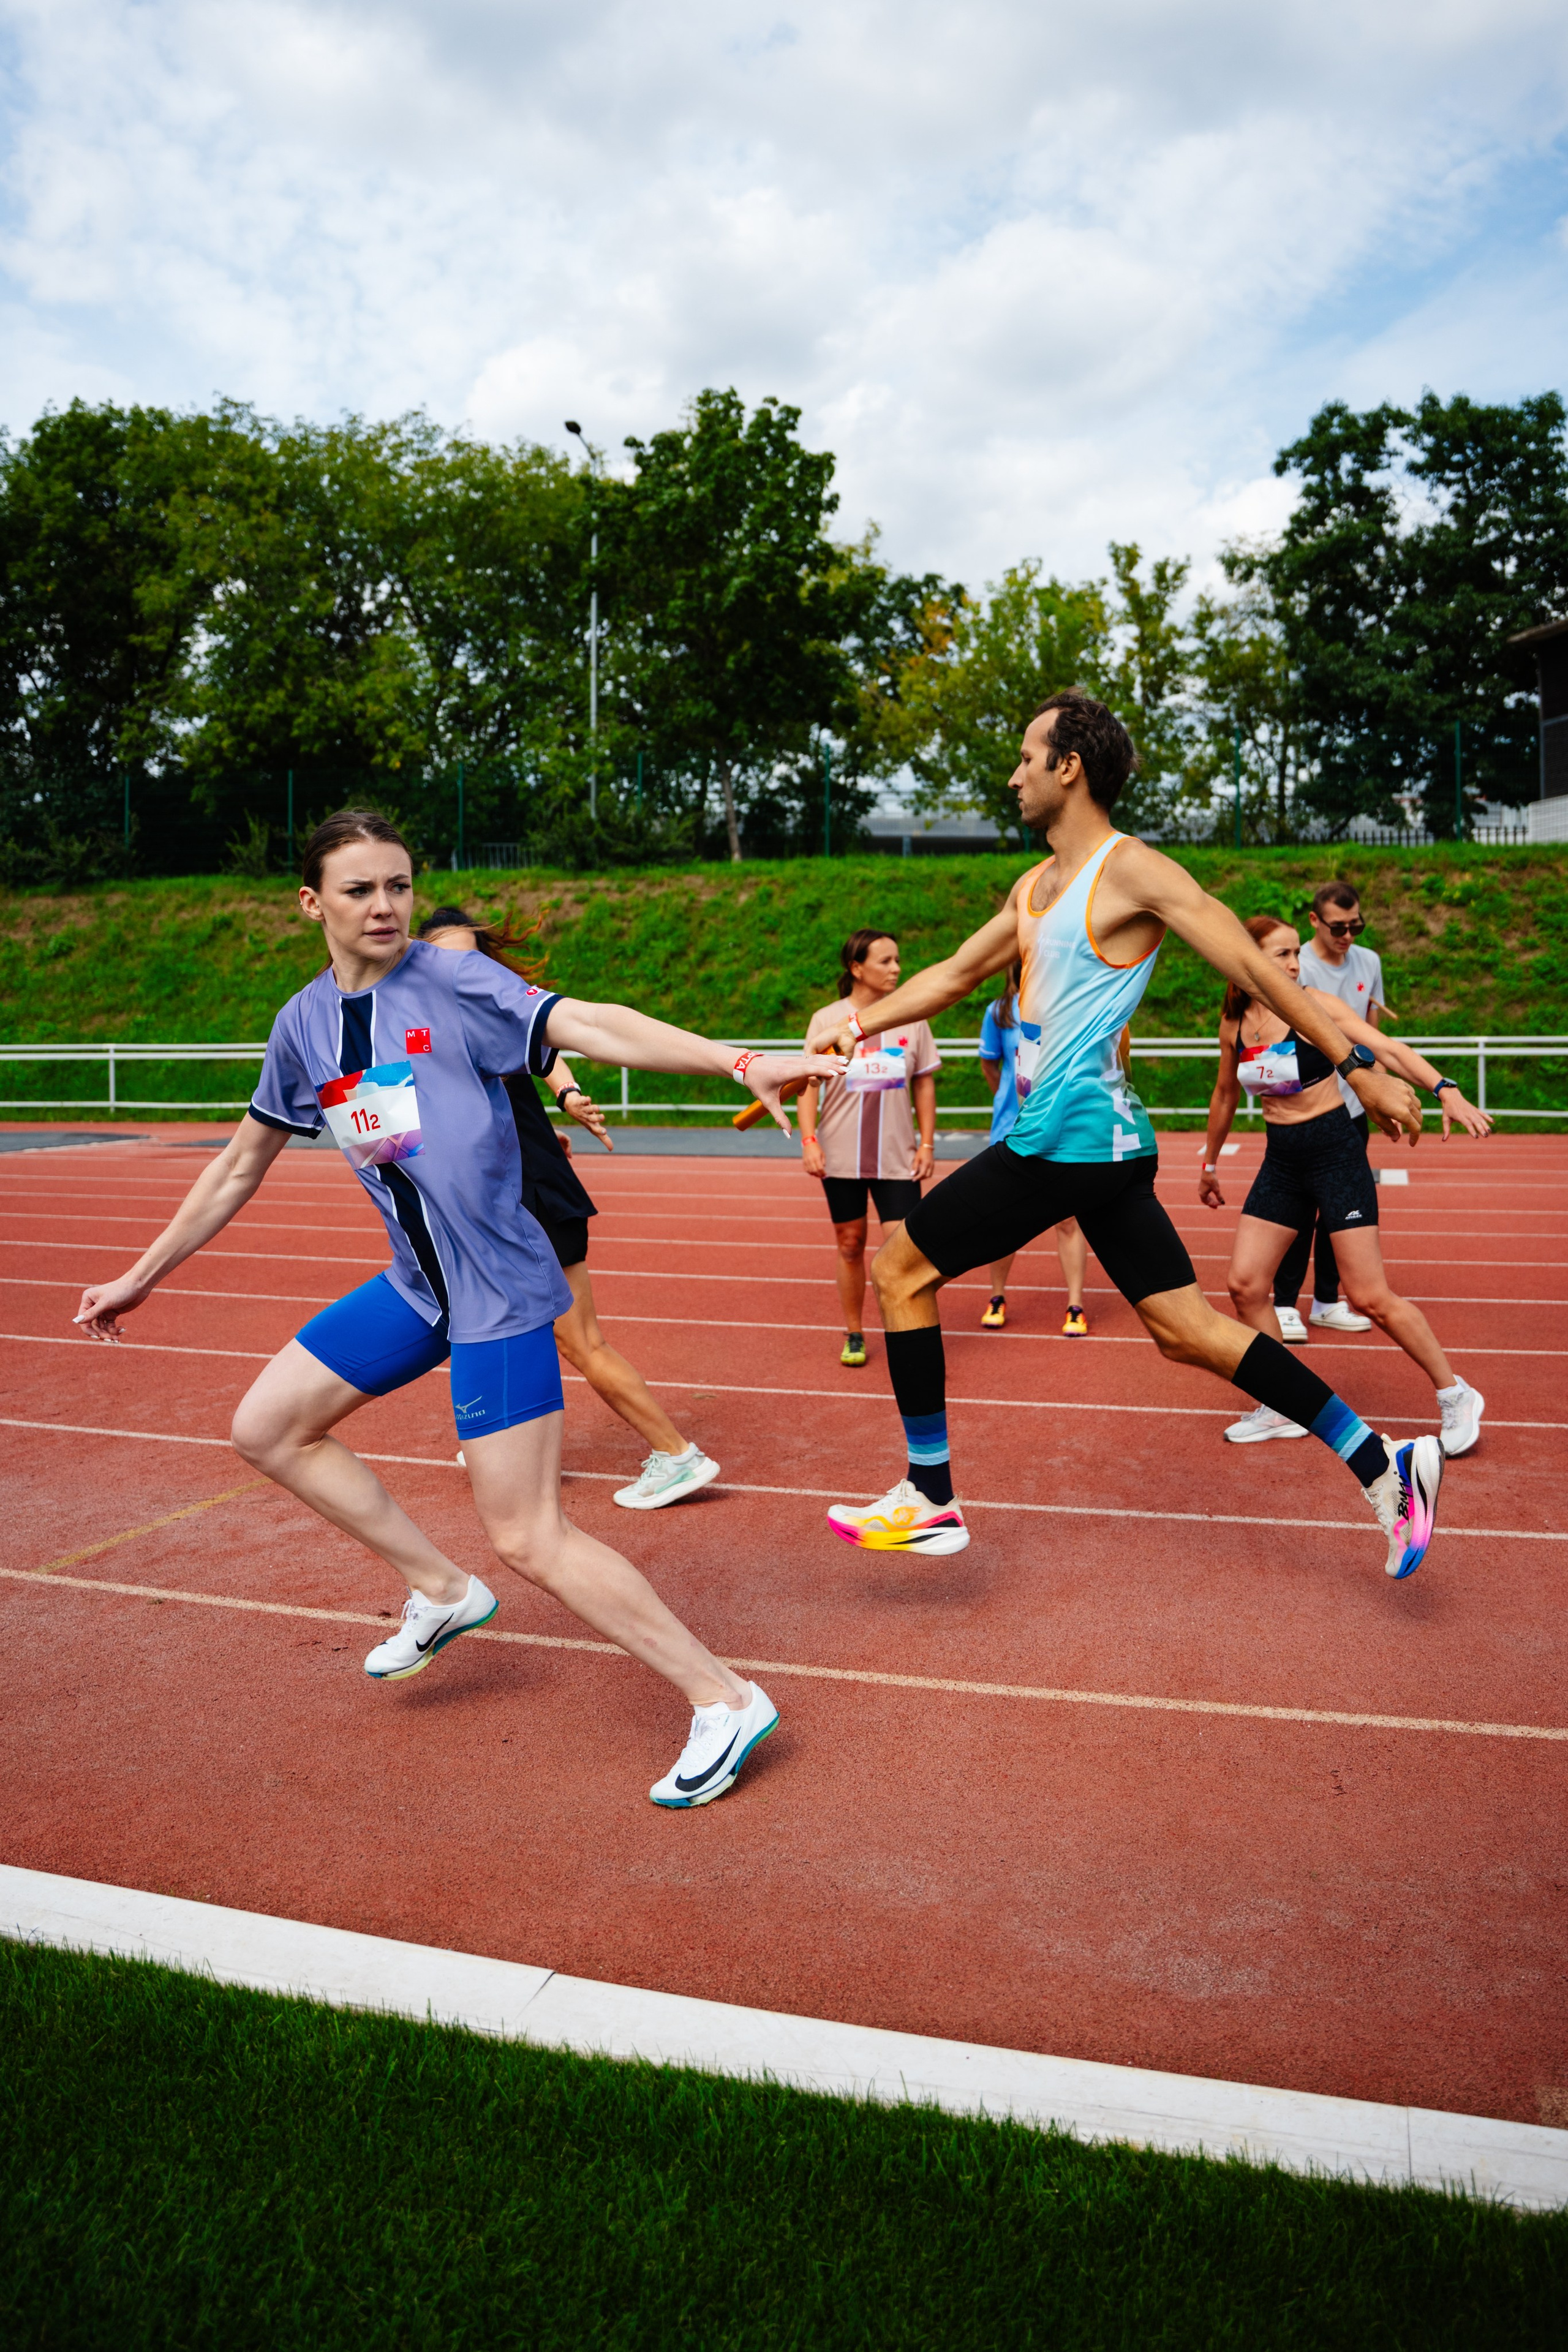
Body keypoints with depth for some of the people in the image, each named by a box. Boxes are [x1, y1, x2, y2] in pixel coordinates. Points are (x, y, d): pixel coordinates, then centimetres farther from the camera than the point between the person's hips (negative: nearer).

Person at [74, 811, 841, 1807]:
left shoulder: (453, 981, -10)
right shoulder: (304, 1024, 8)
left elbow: (589, 1024, -24)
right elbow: (241, 1165, 19)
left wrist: (738, 1060, -39)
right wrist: (141, 1277, 25)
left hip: (499, 1289, -7)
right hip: (416, 1283, 7)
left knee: (528, 1538, -9)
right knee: (268, 1427, 13)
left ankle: (726, 1702, 4)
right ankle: (441, 1590, 24)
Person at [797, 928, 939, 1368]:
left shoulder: (910, 1017, 3)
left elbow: (924, 1083, 9)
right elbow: (809, 1083, 1)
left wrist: (927, 1143, 4)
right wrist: (809, 1141, -10)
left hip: (898, 1155, 0)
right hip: (841, 1155, 0)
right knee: (850, 1245, 9)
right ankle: (854, 1336, 25)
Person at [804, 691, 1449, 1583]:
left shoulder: (1132, 870, -9)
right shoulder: (1037, 886, 19)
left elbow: (1256, 968, -11)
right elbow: (954, 976, 27)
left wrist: (1362, 1067, -13)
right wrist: (856, 1023, 19)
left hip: (1070, 1134, -9)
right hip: (1097, 1140, 9)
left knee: (900, 1269, 0)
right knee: (1186, 1328, 8)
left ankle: (931, 1502, 6)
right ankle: (1383, 1464, 12)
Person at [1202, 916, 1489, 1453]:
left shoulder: (1313, 1006, -12)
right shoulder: (1234, 1024, 2)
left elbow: (1386, 1048, -23)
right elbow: (1226, 1093, 17)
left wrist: (1445, 1090, -39)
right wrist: (1210, 1165, 26)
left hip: (1336, 1155, -5)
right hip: (1281, 1163, 5)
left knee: (1371, 1298, -5)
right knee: (1245, 1284, -3)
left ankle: (1455, 1395, 15)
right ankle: (1281, 1408, 14)